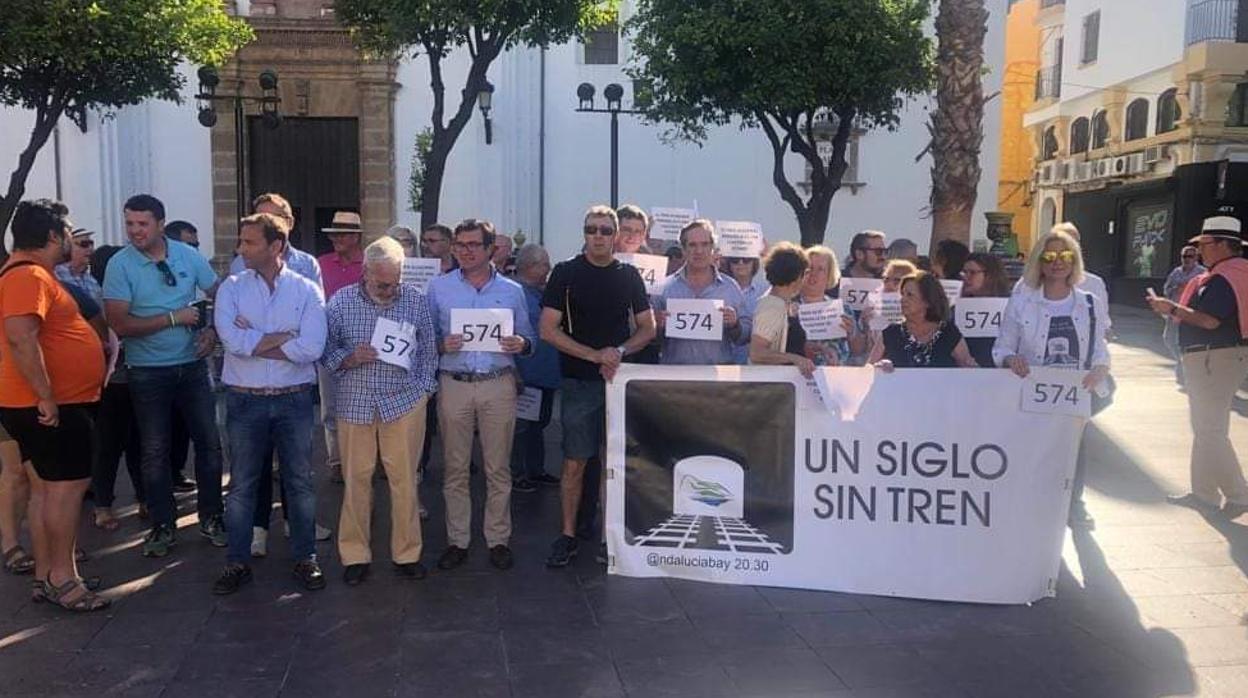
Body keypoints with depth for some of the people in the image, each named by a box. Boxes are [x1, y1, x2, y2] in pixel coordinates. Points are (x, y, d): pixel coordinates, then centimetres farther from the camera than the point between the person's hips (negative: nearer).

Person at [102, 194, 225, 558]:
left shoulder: (188, 255, -2)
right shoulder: (120, 265, -10)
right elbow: (120, 324, -16)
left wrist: (213, 331, -7)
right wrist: (173, 318, -18)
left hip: (192, 365, 2)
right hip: (148, 373, -2)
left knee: (209, 441, 7)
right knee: (155, 451, 7)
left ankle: (211, 517, 21)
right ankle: (163, 525, 19)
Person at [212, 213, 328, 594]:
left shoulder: (307, 291, -3)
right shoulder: (231, 288, 1)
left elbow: (312, 349, -16)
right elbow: (232, 341, -16)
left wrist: (253, 343, -12)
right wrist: (285, 337, -12)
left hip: (294, 399, -1)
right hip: (245, 401, 1)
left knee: (300, 481, 9)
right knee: (242, 484, 10)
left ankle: (305, 559, 22)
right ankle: (237, 562, 23)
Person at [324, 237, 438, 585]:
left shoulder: (416, 299, 0)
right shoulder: (341, 301, -1)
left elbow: (428, 350, 8)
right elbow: (326, 350, 4)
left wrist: (423, 389, 2)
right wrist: (348, 359, -14)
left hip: (405, 402, 0)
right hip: (355, 403, 0)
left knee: (404, 480, 4)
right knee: (356, 479, 7)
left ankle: (407, 554, 17)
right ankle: (354, 556, 20)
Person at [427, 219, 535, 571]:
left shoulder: (512, 290, 7)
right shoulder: (438, 288, 6)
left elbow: (529, 338, 11)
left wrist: (520, 344, -11)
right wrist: (441, 345, -14)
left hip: (498, 386, 0)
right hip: (453, 385, 0)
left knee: (498, 468, 5)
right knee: (455, 468, 5)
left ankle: (498, 538, 16)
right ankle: (457, 540, 16)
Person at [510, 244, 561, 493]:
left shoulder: (544, 292, 13)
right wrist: (515, 371, -20)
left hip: (546, 373, 9)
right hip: (525, 375, -9)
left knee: (539, 423, 18)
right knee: (520, 426, 2)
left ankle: (536, 470, 30)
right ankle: (515, 474, 14)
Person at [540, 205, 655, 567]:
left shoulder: (629, 276, 8)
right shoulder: (565, 273, -1)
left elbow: (647, 329, 10)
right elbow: (548, 330, -6)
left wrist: (618, 352, -9)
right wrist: (595, 355, -14)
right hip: (578, 382, -2)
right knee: (574, 464, 1)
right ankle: (568, 536, 13)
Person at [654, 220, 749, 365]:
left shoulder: (730, 288, 11)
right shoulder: (665, 287, 9)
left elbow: (746, 337, 13)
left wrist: (734, 324, -6)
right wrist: (658, 325, -8)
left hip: (718, 370, 1)